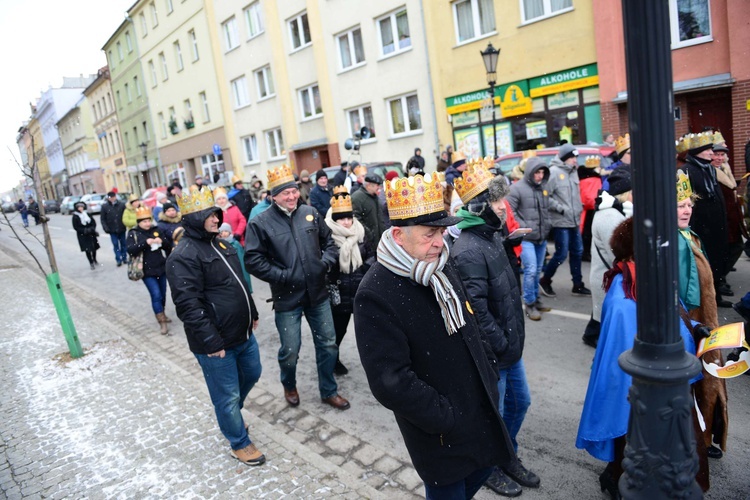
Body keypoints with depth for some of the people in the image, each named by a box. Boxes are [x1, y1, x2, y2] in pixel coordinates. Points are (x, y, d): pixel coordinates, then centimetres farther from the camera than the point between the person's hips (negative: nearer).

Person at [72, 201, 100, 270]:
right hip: (83, 236, -3)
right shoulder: (75, 217, -6)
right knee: (88, 249, -4)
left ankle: (94, 260, 30)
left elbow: (93, 222, 7)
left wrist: (92, 229, -10)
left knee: (94, 247, 9)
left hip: (91, 234, 3)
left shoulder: (87, 214, 4)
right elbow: (76, 227, -8)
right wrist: (85, 230, -18)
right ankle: (91, 263, 6)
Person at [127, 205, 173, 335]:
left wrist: (162, 241, -17)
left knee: (162, 294, 14)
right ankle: (162, 323, -4)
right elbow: (130, 250, -16)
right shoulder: (133, 233, -4)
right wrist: (145, 242, -28)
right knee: (156, 295, -11)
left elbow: (169, 246, 5)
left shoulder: (156, 230, 4)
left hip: (161, 267, 4)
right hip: (147, 270, -4)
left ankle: (161, 314, 36)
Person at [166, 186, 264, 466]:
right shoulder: (183, 256, -19)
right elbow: (188, 305, -25)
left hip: (243, 333, 9)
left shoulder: (219, 244, 10)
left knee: (252, 374, 25)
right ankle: (240, 444, 29)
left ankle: (230, 415, 51)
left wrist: (252, 313, 22)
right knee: (227, 395, 7)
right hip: (216, 343, -9)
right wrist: (211, 342, -24)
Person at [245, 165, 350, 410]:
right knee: (290, 351, 8)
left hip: (318, 293, 4)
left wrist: (325, 262, -3)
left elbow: (329, 241, 14)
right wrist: (282, 276, -16)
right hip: (287, 298, -4)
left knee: (328, 344, 13)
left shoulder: (311, 213, 4)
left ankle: (328, 391, 34)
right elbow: (253, 260, -11)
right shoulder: (261, 222, -8)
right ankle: (289, 386, 41)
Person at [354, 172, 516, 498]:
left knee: (483, 466, 26)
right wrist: (446, 419, -21)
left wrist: (489, 371, 9)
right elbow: (390, 382, -28)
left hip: (479, 407, 7)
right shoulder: (375, 294, -27)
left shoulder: (442, 265, -3)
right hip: (440, 431, -7)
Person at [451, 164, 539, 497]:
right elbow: (476, 310, -29)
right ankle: (490, 468, 38)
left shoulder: (492, 236, 5)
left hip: (510, 343, 9)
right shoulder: (469, 251, -27)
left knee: (519, 401, 24)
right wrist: (500, 345, -18)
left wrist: (512, 339, 15)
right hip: (492, 353, -9)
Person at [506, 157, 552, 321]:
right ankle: (529, 304, 6)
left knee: (537, 271, 15)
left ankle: (536, 299, 29)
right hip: (526, 238, -6)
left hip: (542, 238, 6)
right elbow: (509, 211, -12)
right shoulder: (517, 188, -10)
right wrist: (524, 227, -15)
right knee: (530, 270, -8)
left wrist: (548, 225, 9)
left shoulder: (544, 187, 10)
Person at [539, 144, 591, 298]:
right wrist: (561, 208, -17)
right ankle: (545, 281, 16)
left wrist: (579, 207, 8)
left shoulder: (573, 171, 12)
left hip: (574, 220, 9)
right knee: (561, 254, -4)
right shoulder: (554, 172, -14)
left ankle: (578, 285, 24)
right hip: (561, 221, -8)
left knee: (577, 252, 13)